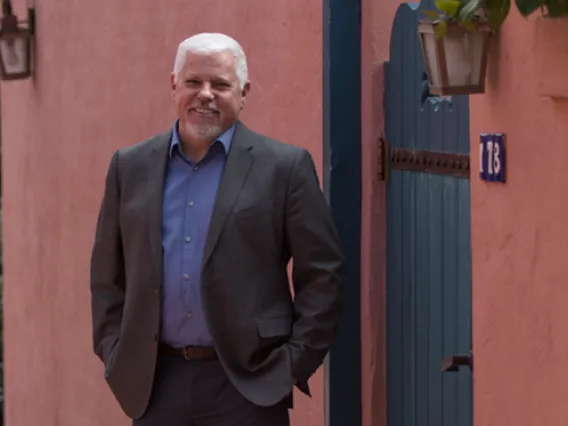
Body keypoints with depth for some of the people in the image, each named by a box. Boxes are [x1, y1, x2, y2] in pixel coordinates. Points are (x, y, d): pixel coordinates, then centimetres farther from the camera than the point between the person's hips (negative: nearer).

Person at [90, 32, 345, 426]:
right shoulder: (132, 167, 9)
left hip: (247, 385, -3)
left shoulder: (284, 167, -2)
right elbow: (108, 275, 14)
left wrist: (295, 363, -5)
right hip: (154, 386, 3)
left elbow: (322, 274, -1)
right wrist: (115, 356, 6)